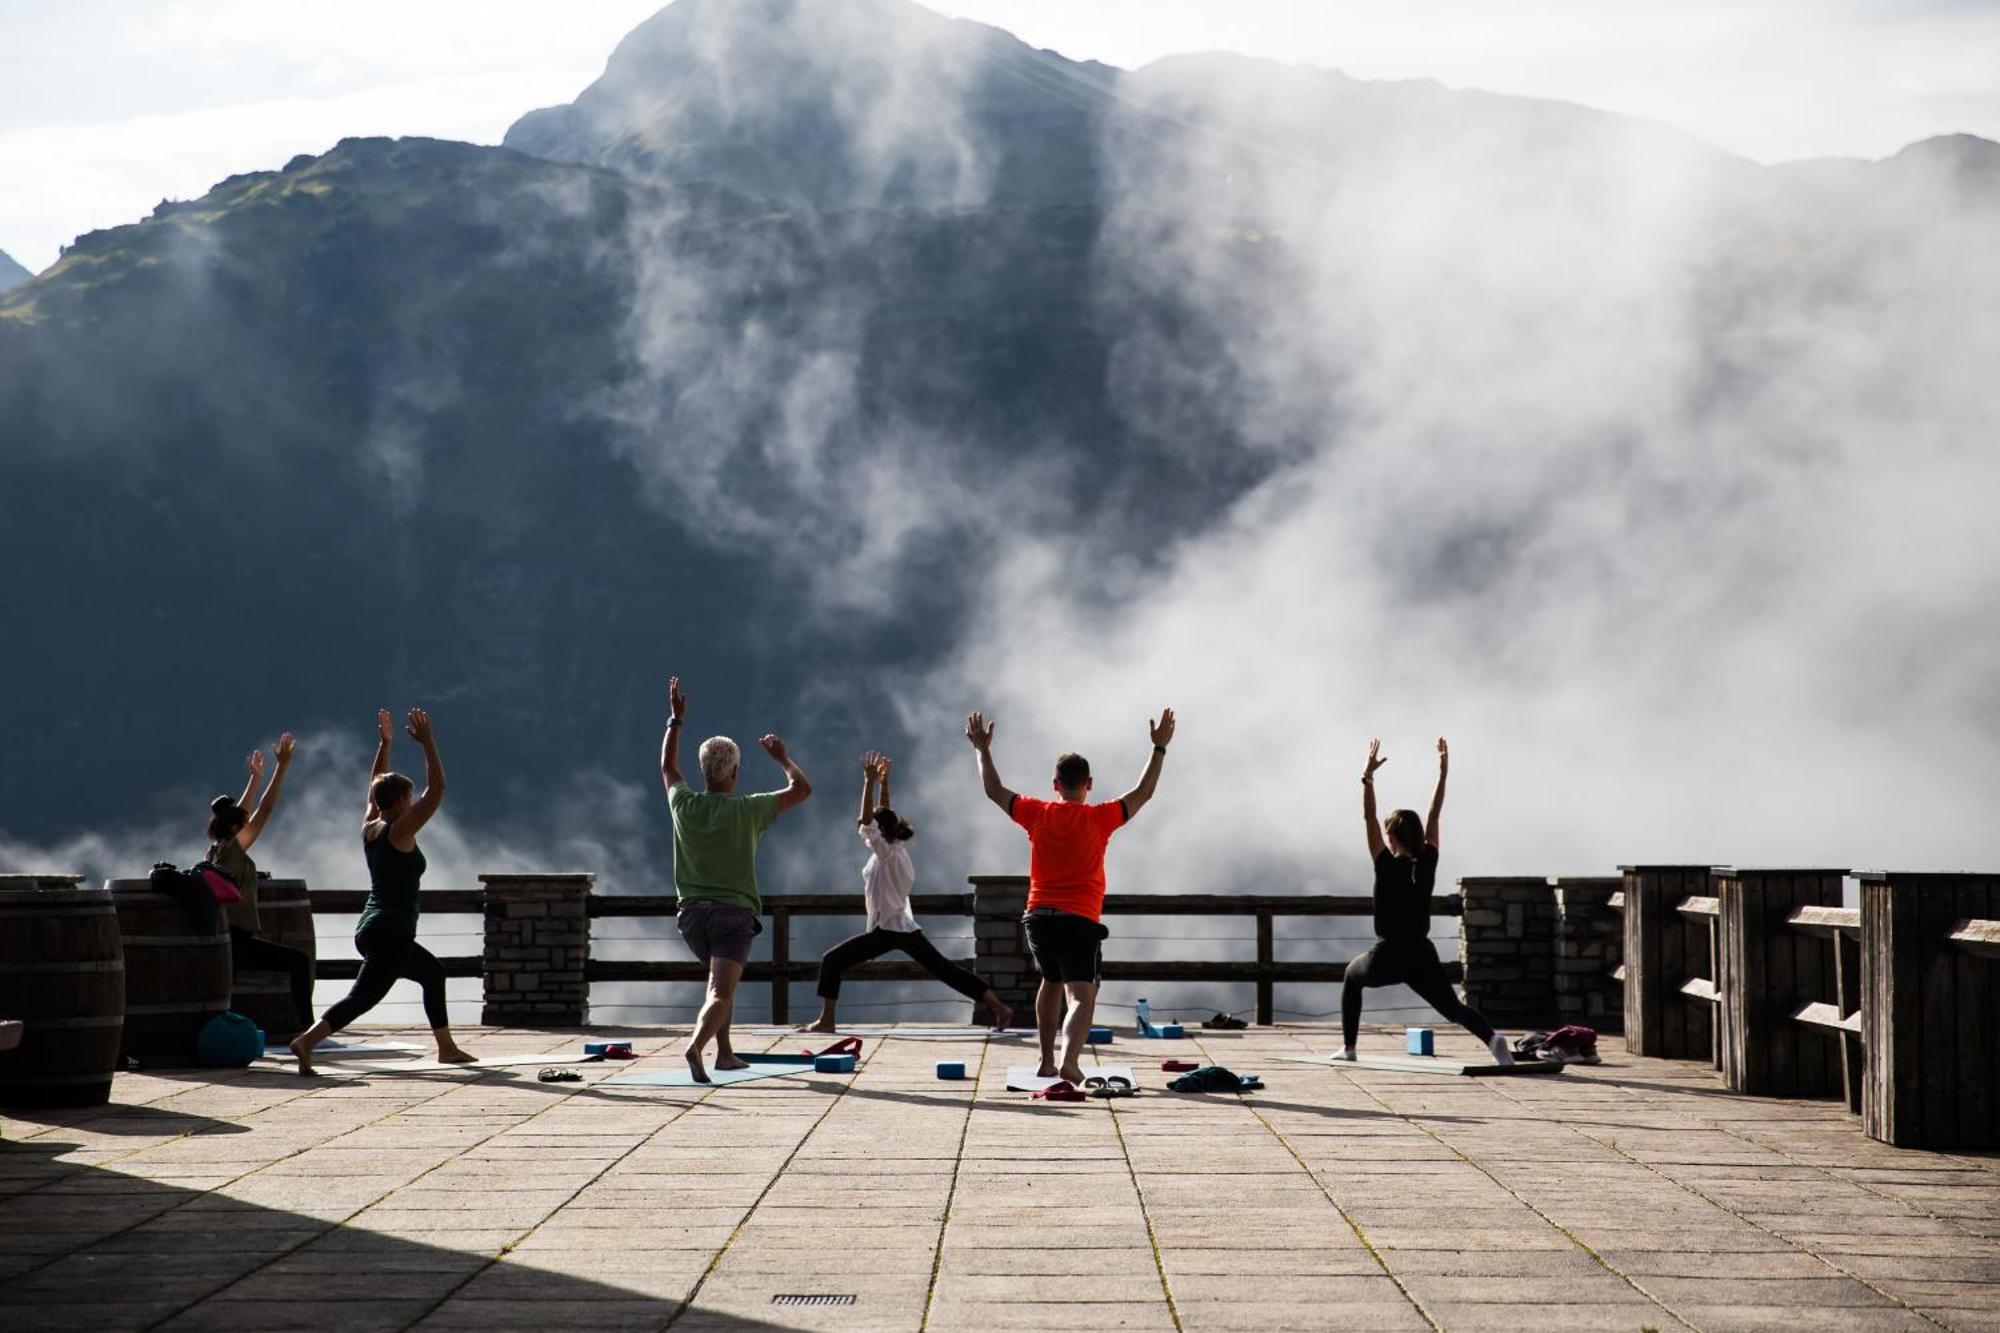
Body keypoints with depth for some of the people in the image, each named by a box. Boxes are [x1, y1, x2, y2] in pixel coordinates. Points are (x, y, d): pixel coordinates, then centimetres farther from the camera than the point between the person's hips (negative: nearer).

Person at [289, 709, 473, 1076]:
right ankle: (306, 1041, -36)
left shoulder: (369, 829, 8)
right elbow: (437, 788, -13)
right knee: (362, 997, -18)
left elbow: (376, 788, 26)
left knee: (433, 972, 26)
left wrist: (384, 744, 28)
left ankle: (446, 1048, 31)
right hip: (392, 932, -10)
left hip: (370, 929, 10)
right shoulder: (400, 832, -12)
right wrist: (427, 742, -10)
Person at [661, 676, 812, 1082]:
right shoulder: (747, 811, -8)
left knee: (720, 981, 29)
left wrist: (675, 720, 31)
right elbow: (802, 789, 2)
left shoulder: (684, 805, 1)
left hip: (693, 911, 5)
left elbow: (667, 767, 24)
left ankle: (724, 1053, 29)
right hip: (734, 913, -5)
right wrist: (783, 758, 18)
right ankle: (696, 1046, -40)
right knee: (721, 992, -15)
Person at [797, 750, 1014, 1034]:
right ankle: (999, 1008, 3)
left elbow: (867, 823, -22)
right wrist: (883, 782, 18)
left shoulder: (887, 853, -12)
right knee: (946, 970, 8)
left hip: (887, 931, -9)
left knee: (831, 961, -5)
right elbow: (885, 817, 21)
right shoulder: (897, 848, 10)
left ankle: (826, 1020, -9)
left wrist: (870, 781, -22)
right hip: (906, 929, 9)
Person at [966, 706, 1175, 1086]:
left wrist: (983, 749, 23)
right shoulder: (1099, 818, -6)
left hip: (1039, 916, 4)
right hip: (1080, 921, -4)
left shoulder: (1038, 814, 1)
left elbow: (994, 790, 12)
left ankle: (1047, 1061, 31)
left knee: (1051, 983, 25)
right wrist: (1159, 748, 7)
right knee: (1082, 996, -9)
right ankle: (1069, 1060, -32)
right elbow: (1143, 794, 1)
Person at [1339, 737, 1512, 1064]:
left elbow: (1368, 819, -10)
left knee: (1351, 976, 29)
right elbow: (1434, 817, 8)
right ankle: (1492, 1038, -34)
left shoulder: (1386, 867, -6)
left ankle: (1348, 1048, 26)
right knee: (1454, 1009, -1)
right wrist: (1443, 773, 9)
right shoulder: (1426, 865, 2)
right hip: (1422, 955, 2)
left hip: (1387, 957, -2)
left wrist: (1368, 777, -14)